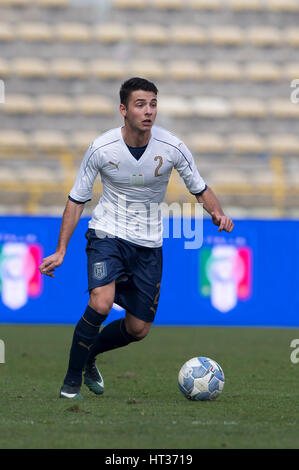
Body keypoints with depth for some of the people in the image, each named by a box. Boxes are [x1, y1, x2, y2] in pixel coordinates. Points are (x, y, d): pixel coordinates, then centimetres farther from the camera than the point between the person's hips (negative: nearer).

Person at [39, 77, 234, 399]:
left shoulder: (172, 148, -11)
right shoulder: (101, 149, -14)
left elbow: (199, 188, 3)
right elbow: (77, 198, -2)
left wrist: (217, 213, -19)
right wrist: (60, 251, -6)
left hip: (148, 243, 3)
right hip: (107, 233, -3)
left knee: (139, 329, 4)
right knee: (101, 303, -27)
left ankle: (89, 355, 34)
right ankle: (72, 379, -10)